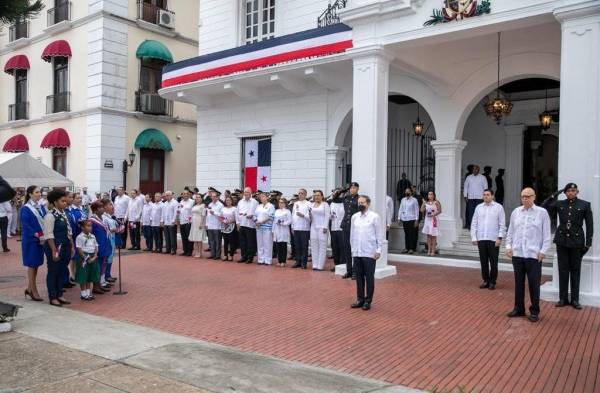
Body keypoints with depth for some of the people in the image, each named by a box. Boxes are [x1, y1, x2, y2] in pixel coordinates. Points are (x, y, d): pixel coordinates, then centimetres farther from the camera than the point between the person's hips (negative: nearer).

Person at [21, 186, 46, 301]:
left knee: (36, 265, 13)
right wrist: (38, 235, -21)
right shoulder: (25, 209, -10)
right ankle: (34, 291, 10)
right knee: (32, 265, 2)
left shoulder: (41, 207, 9)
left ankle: (29, 289, 25)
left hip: (41, 240, 6)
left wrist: (44, 236, -6)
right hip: (31, 241, -6)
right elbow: (26, 226, -15)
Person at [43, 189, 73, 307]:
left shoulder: (64, 214, 9)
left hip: (65, 247, 8)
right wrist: (54, 250, -19)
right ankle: (52, 297, 13)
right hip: (55, 248, -8)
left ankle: (59, 295, 24)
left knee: (61, 272, 14)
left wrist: (71, 246, 12)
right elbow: (49, 235, -17)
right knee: (53, 272, 4)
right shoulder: (50, 216, -14)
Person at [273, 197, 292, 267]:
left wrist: (282, 223, -19)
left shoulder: (287, 211, -1)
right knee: (278, 246, 5)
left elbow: (290, 221, -8)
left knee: (284, 246, -1)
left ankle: (283, 261, 5)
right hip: (277, 231, 5)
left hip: (284, 232, -5)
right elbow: (274, 221, 15)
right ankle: (279, 261, 12)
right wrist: (273, 231, 11)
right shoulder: (276, 211, 15)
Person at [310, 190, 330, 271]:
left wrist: (325, 227, -13)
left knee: (322, 246, -5)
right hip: (314, 227, 6)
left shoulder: (325, 204, -1)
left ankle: (320, 265, -4)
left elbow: (327, 216, -6)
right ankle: (315, 265, 9)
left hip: (322, 227, -5)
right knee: (314, 245, 4)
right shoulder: (312, 205, 15)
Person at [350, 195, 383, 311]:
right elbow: (352, 234, 12)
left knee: (369, 278, 4)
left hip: (369, 253, -4)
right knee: (359, 277, 11)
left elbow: (379, 234, -5)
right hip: (357, 252, 4)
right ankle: (360, 299, 22)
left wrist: (378, 250, -8)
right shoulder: (354, 217, 8)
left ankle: (368, 301, 14)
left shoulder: (374, 216, -5)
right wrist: (352, 248, 11)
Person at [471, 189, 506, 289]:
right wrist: (474, 238, 3)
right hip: (481, 239, 3)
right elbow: (474, 223, 9)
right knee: (483, 262, 9)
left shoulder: (498, 207, 0)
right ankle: (485, 281, 20)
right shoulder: (478, 207, 8)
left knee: (493, 262, 4)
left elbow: (502, 224, -2)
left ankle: (492, 282, 14)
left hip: (493, 240, -3)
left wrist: (500, 237, -9)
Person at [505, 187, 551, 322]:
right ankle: (519, 308, 23)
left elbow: (546, 234, -2)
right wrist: (509, 246, 5)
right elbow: (510, 232, 13)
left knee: (534, 284, 3)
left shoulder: (542, 212, -2)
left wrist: (543, 251, -8)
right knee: (518, 282, 11)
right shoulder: (516, 212, 8)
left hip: (534, 255, -3)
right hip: (517, 254, 4)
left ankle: (534, 311, 15)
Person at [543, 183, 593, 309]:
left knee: (575, 270, 7)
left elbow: (589, 225, 0)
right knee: (563, 270, 7)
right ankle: (563, 298, 14)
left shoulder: (584, 205, 0)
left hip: (577, 241, -1)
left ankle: (575, 299, 15)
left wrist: (588, 243, -4)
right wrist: (555, 195, -7)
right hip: (562, 241, 2)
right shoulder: (559, 204, 5)